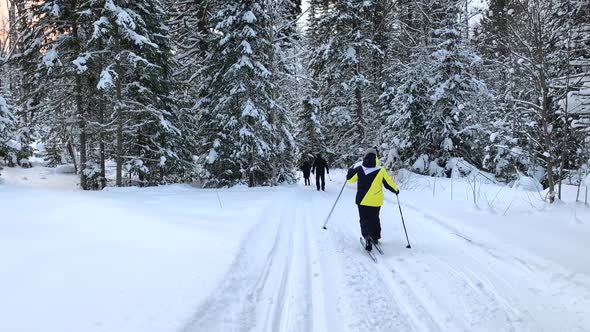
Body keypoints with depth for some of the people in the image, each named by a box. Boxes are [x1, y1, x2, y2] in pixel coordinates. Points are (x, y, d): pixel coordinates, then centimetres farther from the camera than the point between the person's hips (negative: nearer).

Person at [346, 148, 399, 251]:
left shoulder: (358, 169, -10)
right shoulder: (381, 171, -12)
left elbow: (349, 179, 4)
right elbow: (389, 183, -2)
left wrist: (352, 169, 22)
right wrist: (396, 190, 17)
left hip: (362, 200, -1)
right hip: (376, 201, 1)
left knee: (364, 220, 5)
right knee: (374, 219, 21)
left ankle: (367, 236, -20)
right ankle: (375, 237, 30)